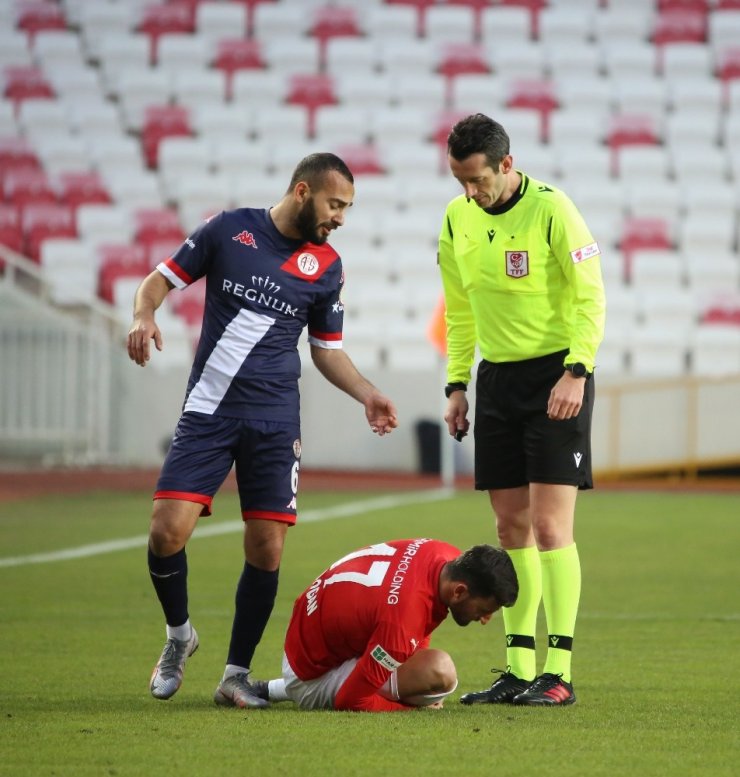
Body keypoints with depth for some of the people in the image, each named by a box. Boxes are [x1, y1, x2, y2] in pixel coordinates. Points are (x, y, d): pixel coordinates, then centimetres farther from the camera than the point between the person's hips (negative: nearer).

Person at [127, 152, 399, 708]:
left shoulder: (326, 266, 7)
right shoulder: (229, 230, 1)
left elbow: (327, 348, 17)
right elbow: (162, 279, 7)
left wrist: (367, 394, 2)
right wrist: (145, 316, -14)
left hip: (275, 422, 2)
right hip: (208, 412, -2)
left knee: (266, 548, -5)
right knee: (168, 532, -13)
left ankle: (237, 672, 11)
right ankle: (179, 633, 15)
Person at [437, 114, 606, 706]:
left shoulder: (551, 211, -14)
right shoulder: (457, 219, 5)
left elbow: (590, 296, -13)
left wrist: (576, 372, -21)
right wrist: (457, 384, 11)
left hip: (556, 375, -6)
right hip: (497, 377, 6)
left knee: (550, 524, -11)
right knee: (512, 528, 7)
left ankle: (558, 673, -10)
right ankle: (519, 670, 11)